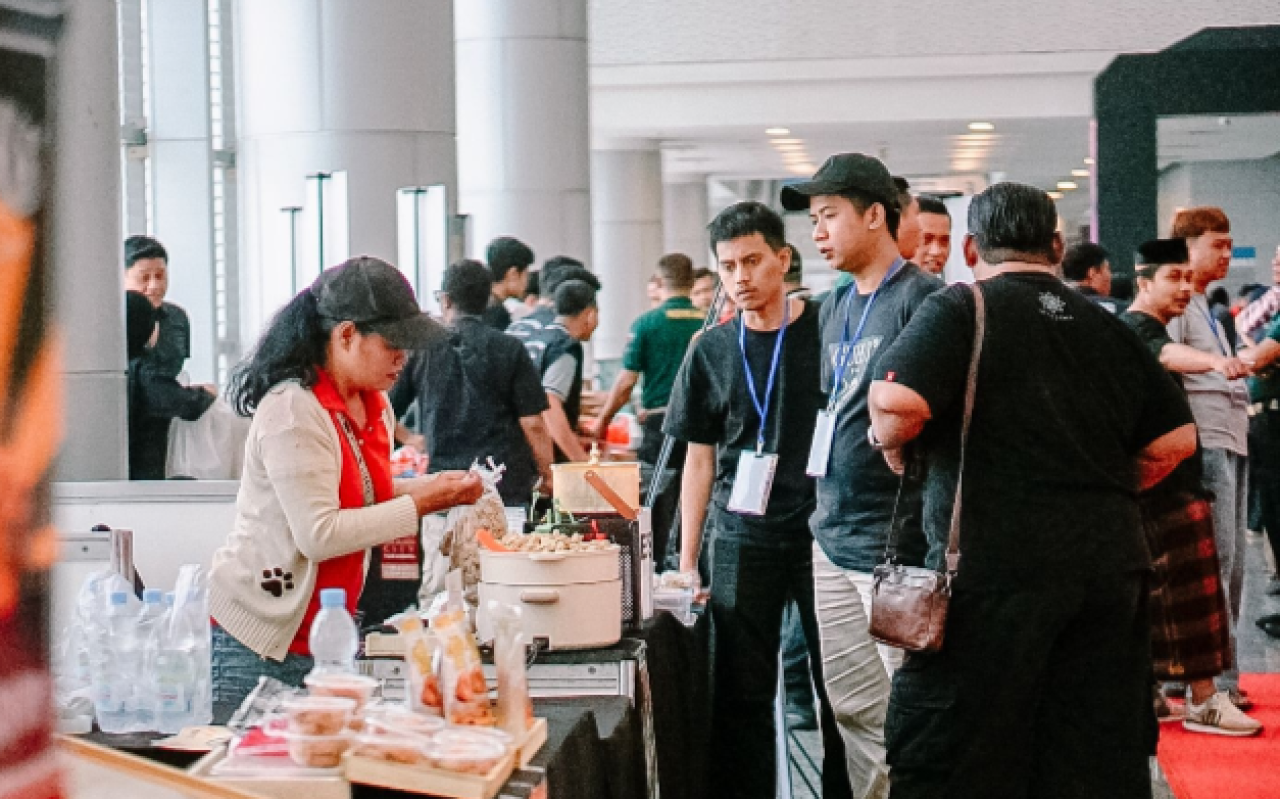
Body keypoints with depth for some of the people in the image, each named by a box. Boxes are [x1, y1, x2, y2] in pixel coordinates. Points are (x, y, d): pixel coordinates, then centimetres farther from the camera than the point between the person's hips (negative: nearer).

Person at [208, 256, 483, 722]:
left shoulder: (374, 407, 8)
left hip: (326, 639, 8)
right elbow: (319, 534, -25)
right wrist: (420, 504, -20)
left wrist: (436, 488, 2)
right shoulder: (292, 412, -19)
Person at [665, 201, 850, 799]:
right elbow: (700, 460, 12)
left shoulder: (827, 329, -1)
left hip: (827, 531, -2)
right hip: (742, 540, 2)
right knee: (741, 693, 4)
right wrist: (687, 559, 7)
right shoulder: (713, 351, 7)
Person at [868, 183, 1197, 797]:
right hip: (1111, 560, 6)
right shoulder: (1109, 327, 14)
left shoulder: (962, 307, -3)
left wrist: (889, 440, 1)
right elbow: (1175, 441, 13)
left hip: (995, 561, -6)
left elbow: (897, 400, -19)